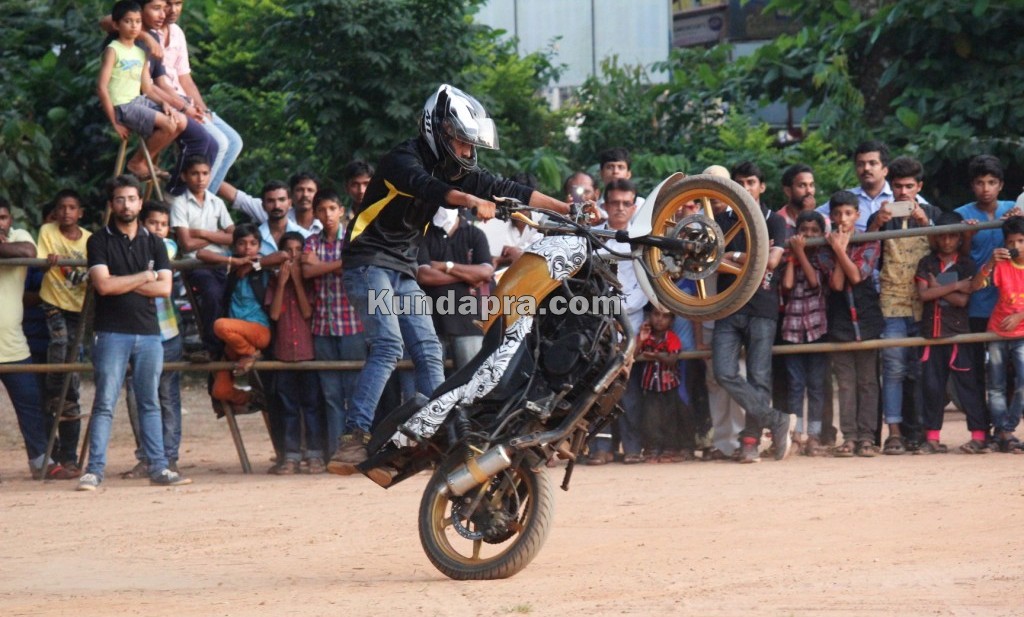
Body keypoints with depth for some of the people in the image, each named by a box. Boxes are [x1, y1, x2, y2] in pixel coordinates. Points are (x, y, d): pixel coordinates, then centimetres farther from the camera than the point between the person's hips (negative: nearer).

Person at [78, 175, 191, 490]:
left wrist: (123, 284, -6)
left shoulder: (154, 243, 13)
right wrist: (144, 277, -3)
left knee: (150, 403, 7)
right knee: (105, 403, -7)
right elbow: (103, 285, -11)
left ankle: (158, 467, 9)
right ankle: (94, 470, -8)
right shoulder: (99, 242, 2)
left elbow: (164, 287, 1)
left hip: (148, 333, 4)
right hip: (112, 334, -4)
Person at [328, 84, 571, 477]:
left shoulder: (455, 170, 10)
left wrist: (569, 210, 3)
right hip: (369, 263, -9)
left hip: (403, 271, 9)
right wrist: (472, 201, -49)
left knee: (428, 353, 1)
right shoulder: (403, 160, -13)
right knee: (388, 346, -23)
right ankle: (353, 440, -30)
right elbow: (425, 187, -34)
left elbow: (502, 189, 8)